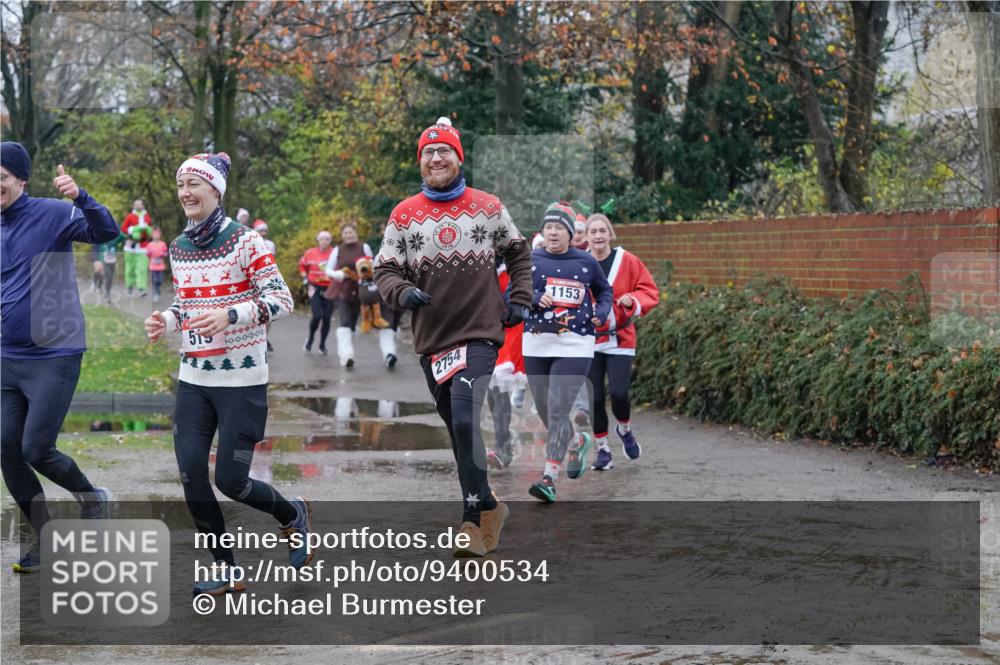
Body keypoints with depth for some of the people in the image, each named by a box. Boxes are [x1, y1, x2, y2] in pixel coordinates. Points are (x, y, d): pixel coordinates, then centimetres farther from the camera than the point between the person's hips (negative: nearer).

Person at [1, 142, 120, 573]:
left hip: (54, 356, -6)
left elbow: (107, 233, -23)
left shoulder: (52, 214, -10)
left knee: (37, 450, -9)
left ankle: (93, 498, 20)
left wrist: (80, 197, -39)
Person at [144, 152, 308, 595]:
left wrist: (229, 315, -28)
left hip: (241, 380, -6)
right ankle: (227, 571, 12)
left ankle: (293, 515, 25)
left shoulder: (245, 242, -11)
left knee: (230, 480, -6)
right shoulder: (178, 248, 8)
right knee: (191, 476, -2)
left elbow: (282, 300, -14)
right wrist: (166, 321, -1)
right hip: (194, 379, 6)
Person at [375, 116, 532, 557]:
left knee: (464, 421, -20)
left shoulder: (488, 208, 6)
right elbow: (386, 270, 5)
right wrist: (403, 293, -16)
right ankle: (488, 507, 25)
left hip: (480, 333, -3)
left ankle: (475, 517, -11)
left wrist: (519, 300, 9)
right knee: (459, 430, 11)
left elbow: (518, 254, 20)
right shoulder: (404, 215, 6)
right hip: (432, 338, 3)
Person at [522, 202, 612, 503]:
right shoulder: (530, 260, 5)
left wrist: (602, 311, 3)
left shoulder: (586, 262, 5)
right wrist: (534, 299, -15)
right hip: (536, 345, 3)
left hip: (575, 346, -3)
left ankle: (549, 478, -14)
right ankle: (577, 442, 43)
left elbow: (604, 290, 22)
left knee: (558, 409, -13)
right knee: (545, 411, 11)